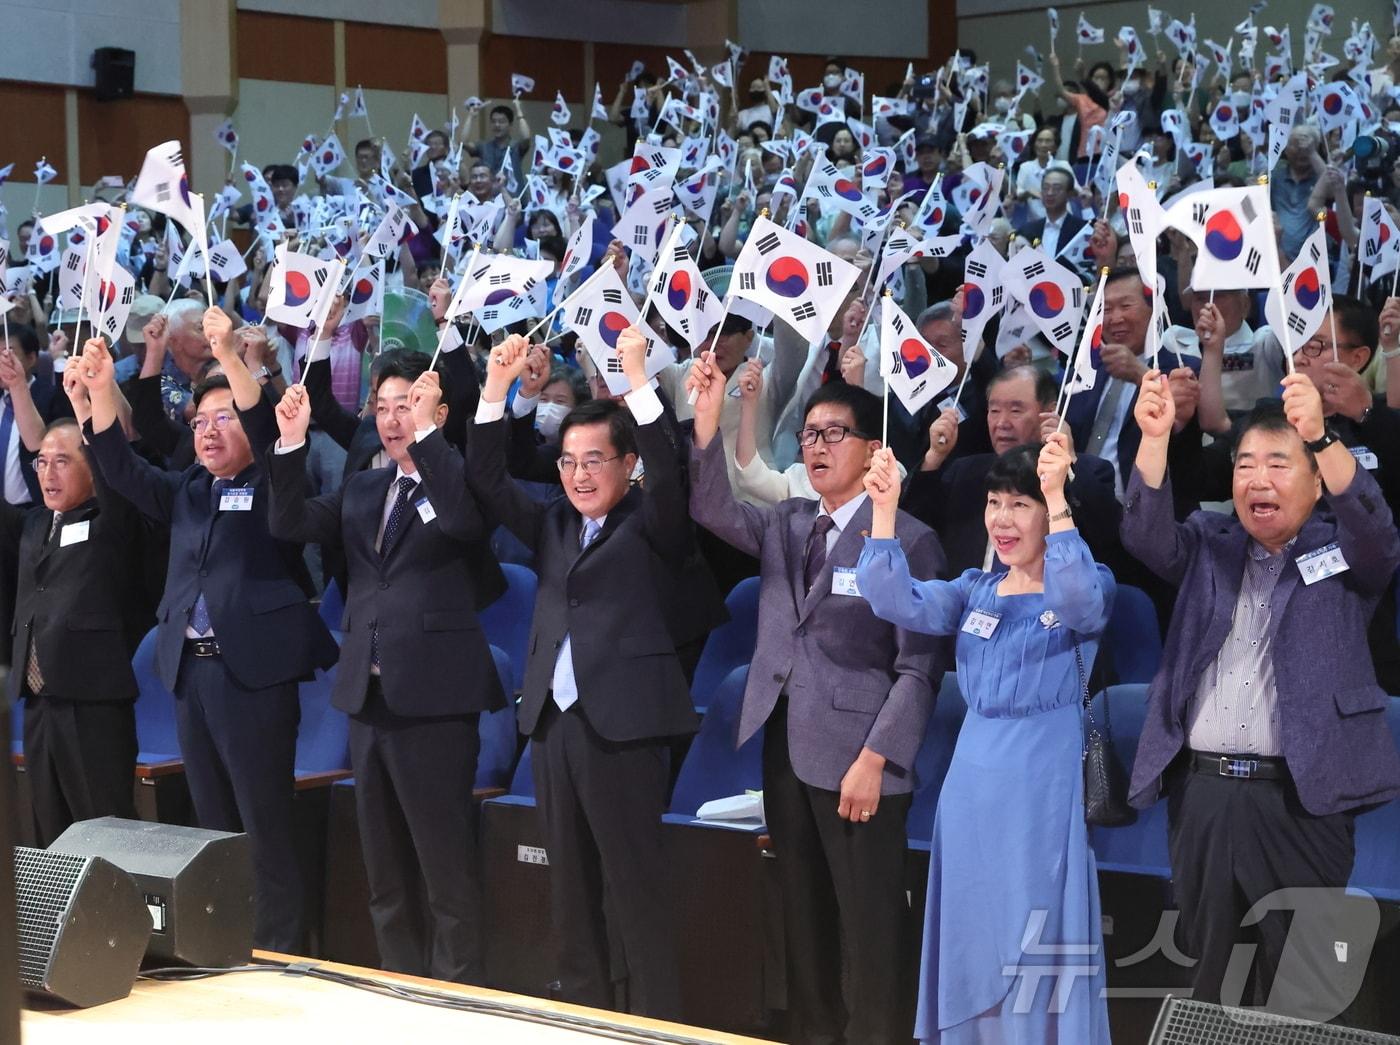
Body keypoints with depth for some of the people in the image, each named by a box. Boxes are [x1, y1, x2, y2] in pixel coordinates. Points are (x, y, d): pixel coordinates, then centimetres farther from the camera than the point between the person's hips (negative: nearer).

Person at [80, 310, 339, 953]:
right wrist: (101, 389, -7)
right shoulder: (184, 493, 16)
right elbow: (121, 469, 7)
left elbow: (267, 427, -17)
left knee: (266, 826, -4)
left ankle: (276, 956, 0)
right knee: (212, 824, 12)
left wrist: (229, 357, -30)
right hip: (189, 669, 6)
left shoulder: (273, 487, 0)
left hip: (252, 670, -6)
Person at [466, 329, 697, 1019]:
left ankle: (656, 1024, -1)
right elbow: (486, 479, 11)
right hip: (554, 721, 6)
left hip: (622, 723, -6)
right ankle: (582, 1012, 19)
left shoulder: (650, 527, 0)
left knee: (635, 884, -6)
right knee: (570, 885, 11)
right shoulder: (553, 526, 16)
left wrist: (638, 379, -25)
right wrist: (495, 390, 0)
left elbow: (668, 473, -18)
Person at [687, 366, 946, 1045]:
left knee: (868, 926, -2)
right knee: (804, 920, 14)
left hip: (853, 757, -6)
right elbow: (714, 510, 0)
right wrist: (708, 421, -13)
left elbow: (919, 668, -11)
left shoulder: (910, 541, -8)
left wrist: (873, 760, -17)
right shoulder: (786, 526, 13)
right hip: (784, 749, 6)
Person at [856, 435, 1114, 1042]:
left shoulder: (1090, 588, -3)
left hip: (1044, 784, -5)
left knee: (1037, 944, -1)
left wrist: (1057, 498, -33)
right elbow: (897, 602, -5)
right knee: (971, 938, 11)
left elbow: (1077, 603, -27)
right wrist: (884, 508, -16)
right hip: (972, 781, 5)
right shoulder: (975, 592, 11)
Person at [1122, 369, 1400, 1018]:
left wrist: (1321, 435, -31)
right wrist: (1155, 437, -22)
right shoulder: (1208, 543, 13)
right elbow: (1146, 536, -4)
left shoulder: (1344, 551, 6)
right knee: (1207, 965, 11)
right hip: (1200, 792, 3)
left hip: (1299, 798, -3)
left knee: (1300, 986, -2)